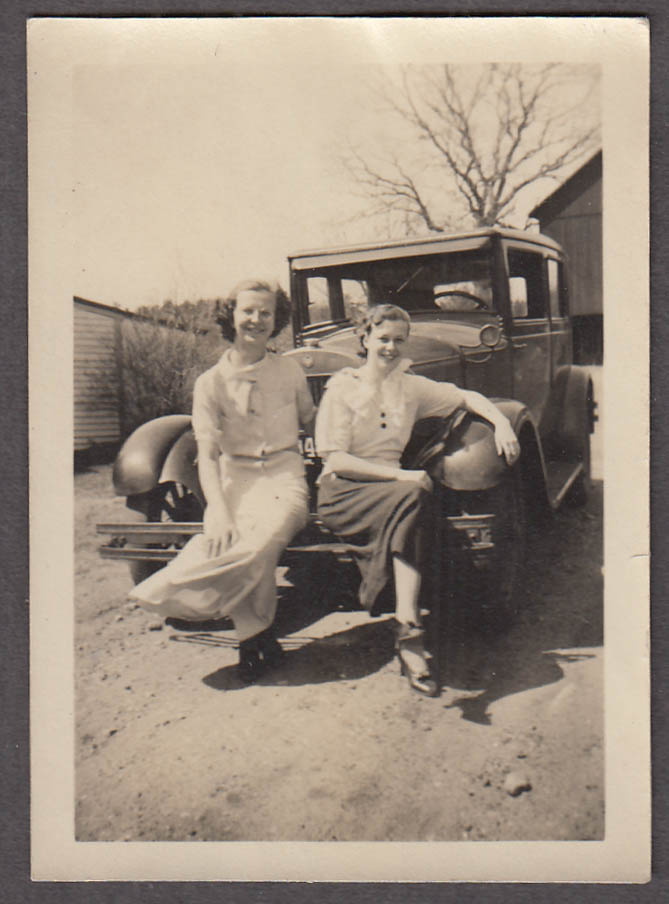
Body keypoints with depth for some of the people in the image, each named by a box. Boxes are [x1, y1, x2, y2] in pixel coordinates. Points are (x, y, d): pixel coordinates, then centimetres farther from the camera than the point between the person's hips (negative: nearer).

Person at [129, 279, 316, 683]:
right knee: (224, 543, -31)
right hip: (235, 479, 0)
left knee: (261, 543, -33)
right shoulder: (211, 382, 3)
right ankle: (256, 635, -12)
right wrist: (218, 512, -18)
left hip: (284, 474, 0)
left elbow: (311, 419, 26)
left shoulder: (291, 371, 8)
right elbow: (207, 454, -5)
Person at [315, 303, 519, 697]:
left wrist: (502, 422, 0)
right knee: (412, 498, -35)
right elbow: (336, 460, -9)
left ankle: (406, 629, -36)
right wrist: (401, 476, -19)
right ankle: (410, 632, -37)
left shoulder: (412, 387, 15)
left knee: (411, 502, -34)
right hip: (343, 492, -4)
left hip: (392, 488, 4)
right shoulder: (342, 388, -1)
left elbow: (467, 397, 21)